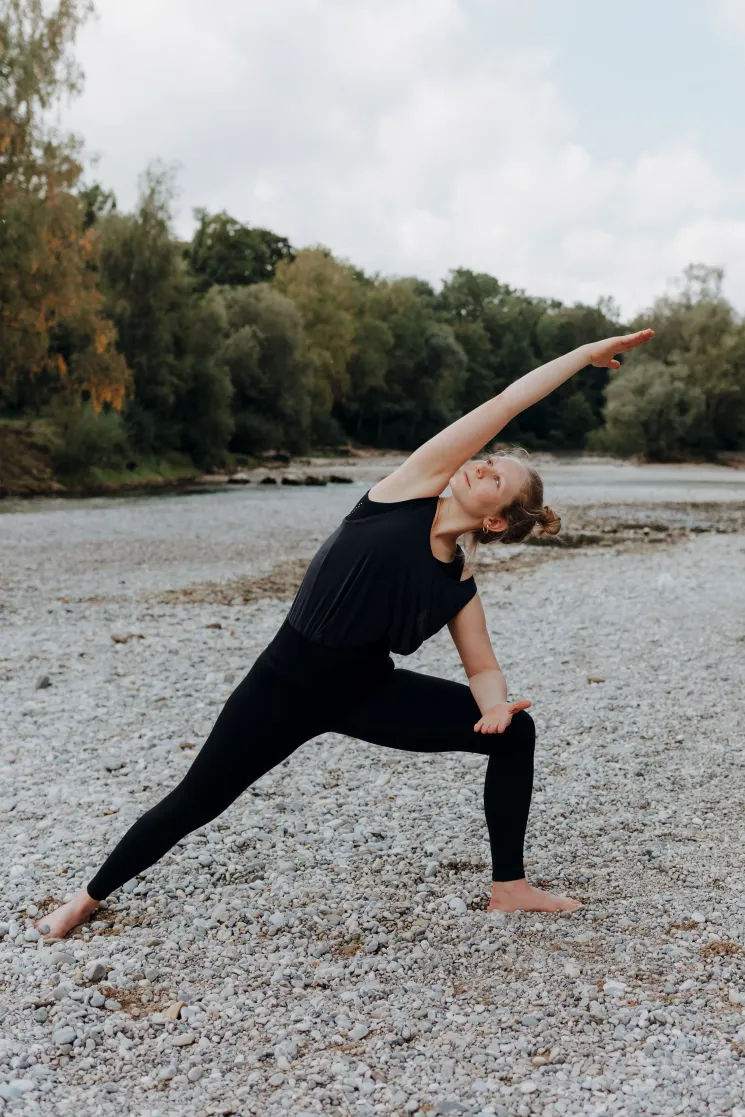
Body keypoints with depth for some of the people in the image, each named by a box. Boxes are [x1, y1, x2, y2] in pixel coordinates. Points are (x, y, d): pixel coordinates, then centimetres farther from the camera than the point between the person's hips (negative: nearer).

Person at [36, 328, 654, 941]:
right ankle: (91, 896, 29)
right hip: (286, 683, -4)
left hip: (368, 690, 4)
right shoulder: (409, 489, -13)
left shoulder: (461, 587, -3)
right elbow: (503, 404, -14)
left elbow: (484, 667, 5)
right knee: (194, 803, 4)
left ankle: (510, 888, 8)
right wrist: (585, 351, -9)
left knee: (514, 731, -5)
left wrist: (494, 704, -19)